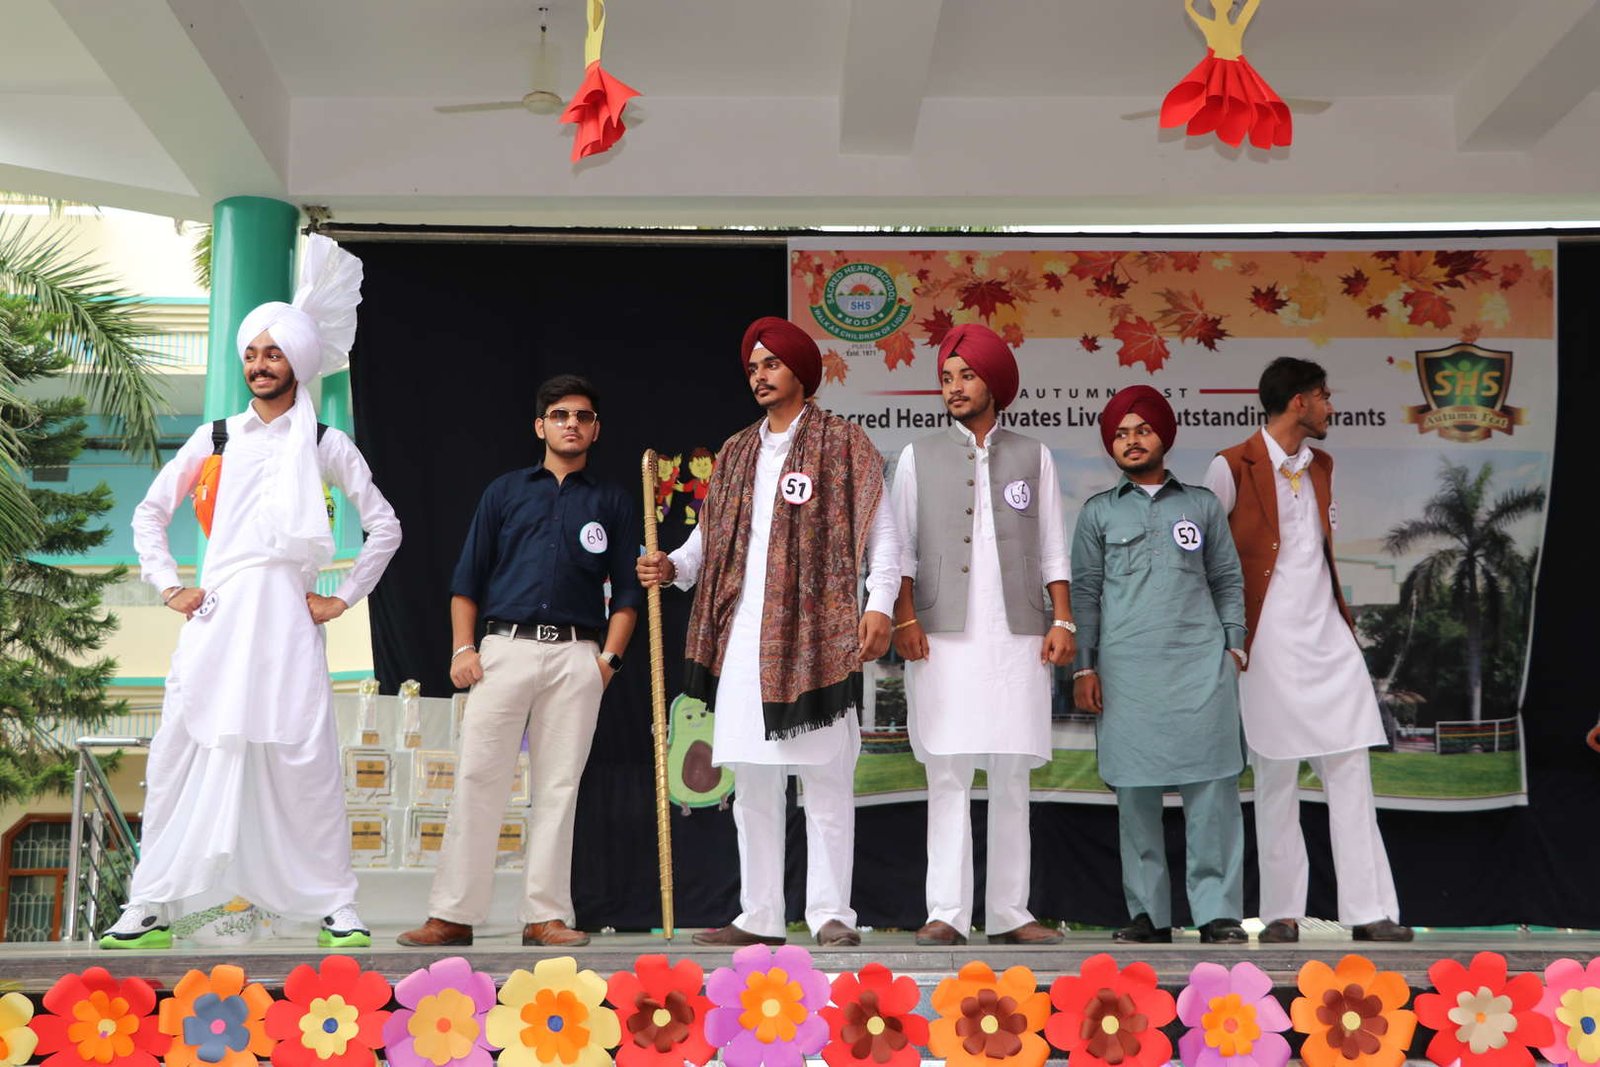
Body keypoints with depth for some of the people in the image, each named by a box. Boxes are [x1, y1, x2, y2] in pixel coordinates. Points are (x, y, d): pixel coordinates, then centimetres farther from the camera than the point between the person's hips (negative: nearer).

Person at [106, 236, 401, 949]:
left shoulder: (327, 446, 10)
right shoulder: (214, 439, 14)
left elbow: (385, 527, 13)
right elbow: (149, 514, 20)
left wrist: (342, 600, 6)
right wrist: (168, 587, 7)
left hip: (286, 619, -2)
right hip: (215, 616, 2)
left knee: (306, 761, -6)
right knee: (182, 755, -2)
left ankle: (336, 908, 0)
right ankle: (149, 909, 5)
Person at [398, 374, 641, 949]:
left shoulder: (613, 502, 13)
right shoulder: (505, 491, 14)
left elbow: (626, 590, 11)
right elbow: (468, 578, 11)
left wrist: (610, 656, -2)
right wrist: (462, 647, 0)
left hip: (577, 654, 0)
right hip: (504, 646, 0)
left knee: (558, 786, 1)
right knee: (477, 778, -4)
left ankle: (546, 915, 6)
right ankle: (453, 914, -1)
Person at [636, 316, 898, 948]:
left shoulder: (842, 444, 5)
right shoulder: (736, 454, 21)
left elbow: (880, 531, -1)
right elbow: (711, 536, 18)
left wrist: (879, 605, -13)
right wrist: (672, 567, -1)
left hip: (816, 633, -5)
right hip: (744, 635, 5)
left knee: (827, 780, -4)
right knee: (752, 782, 6)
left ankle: (831, 914, 0)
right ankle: (759, 917, 11)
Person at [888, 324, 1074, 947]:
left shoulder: (1032, 457, 13)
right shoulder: (919, 457, 11)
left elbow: (1052, 549, 11)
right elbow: (901, 548, 6)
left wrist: (1062, 620, 2)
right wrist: (904, 618, -5)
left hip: (1018, 637, 1)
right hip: (943, 637, -1)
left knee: (1012, 777, 3)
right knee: (948, 775, -4)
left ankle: (1008, 913, 8)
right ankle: (947, 913, -2)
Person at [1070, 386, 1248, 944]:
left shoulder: (1202, 504, 16)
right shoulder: (1098, 512, 14)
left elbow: (1228, 580, 17)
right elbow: (1084, 592, 11)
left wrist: (1233, 644, 5)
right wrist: (1083, 667, 3)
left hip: (1200, 663, 0)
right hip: (1126, 668, 0)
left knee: (1212, 788, -6)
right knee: (1135, 792, 0)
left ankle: (1217, 912, -3)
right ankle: (1149, 913, 7)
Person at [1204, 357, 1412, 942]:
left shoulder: (1320, 465, 17)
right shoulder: (1233, 467, -5)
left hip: (1329, 638, 6)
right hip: (1270, 646, -6)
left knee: (1351, 772, 1)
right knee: (1277, 778, -1)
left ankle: (1369, 910, 3)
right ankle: (1282, 913, 6)